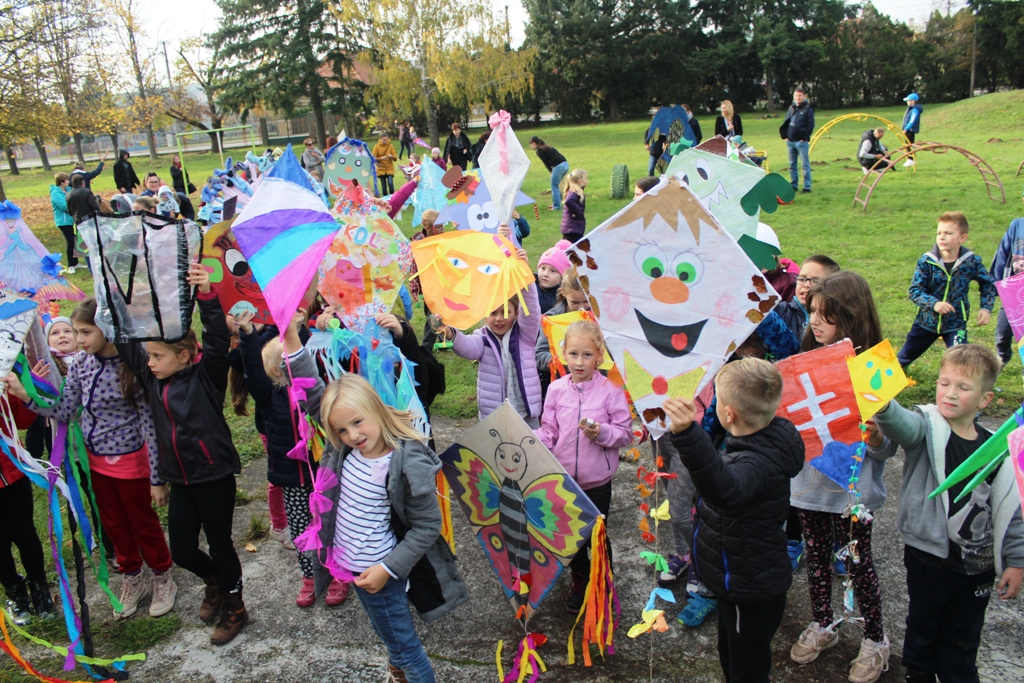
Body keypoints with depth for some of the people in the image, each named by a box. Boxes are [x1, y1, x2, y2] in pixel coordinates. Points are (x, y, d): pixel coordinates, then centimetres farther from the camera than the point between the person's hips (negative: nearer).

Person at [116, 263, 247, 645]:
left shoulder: (205, 376, -13)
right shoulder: (151, 377, 4)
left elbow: (218, 340, -28)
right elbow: (124, 343, 9)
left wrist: (206, 295, -40)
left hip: (215, 477, -6)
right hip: (180, 481, 6)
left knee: (220, 545, 8)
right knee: (181, 552, 13)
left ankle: (234, 608, 31)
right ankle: (214, 581, 45)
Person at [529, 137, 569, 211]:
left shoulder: (539, 150, 0)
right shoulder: (547, 147, 24)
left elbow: (546, 162, -3)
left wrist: (551, 171, 8)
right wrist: (552, 171, 11)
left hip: (558, 166, -8)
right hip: (565, 164, 8)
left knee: (554, 187, 2)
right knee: (556, 185, 21)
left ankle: (556, 206, 5)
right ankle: (556, 203, 30)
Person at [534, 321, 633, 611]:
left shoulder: (611, 390, -13)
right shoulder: (556, 389, -5)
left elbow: (626, 433, -8)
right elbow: (548, 432, -1)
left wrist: (602, 433, -26)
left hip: (597, 480, -3)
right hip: (563, 478, 3)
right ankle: (579, 579, 44)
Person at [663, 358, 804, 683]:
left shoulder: (757, 463, -37)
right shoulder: (763, 441, -7)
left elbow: (725, 487, -61)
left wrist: (688, 435, -75)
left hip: (750, 593, -10)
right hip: (738, 581, 10)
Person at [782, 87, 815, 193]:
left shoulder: (808, 109, -5)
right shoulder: (791, 108, 13)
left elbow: (810, 125, -9)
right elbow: (785, 123, 17)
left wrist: (804, 138, -13)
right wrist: (785, 136, 6)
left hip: (801, 141, -6)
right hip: (790, 141, 6)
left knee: (805, 164, -4)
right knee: (792, 165, 12)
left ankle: (807, 187, -3)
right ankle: (793, 184, 21)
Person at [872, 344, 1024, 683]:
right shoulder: (928, 428, -13)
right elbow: (902, 424, -39)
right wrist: (882, 405, -61)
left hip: (978, 564, 3)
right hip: (929, 556, -3)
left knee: (963, 636, 20)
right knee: (923, 628, 16)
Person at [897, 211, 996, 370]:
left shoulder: (972, 261, -12)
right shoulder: (926, 261, -16)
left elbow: (988, 284, 4)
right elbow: (915, 290, -19)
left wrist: (986, 308, -9)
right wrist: (933, 303, -35)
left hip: (955, 323, -1)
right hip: (927, 320, 1)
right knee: (908, 353, 21)